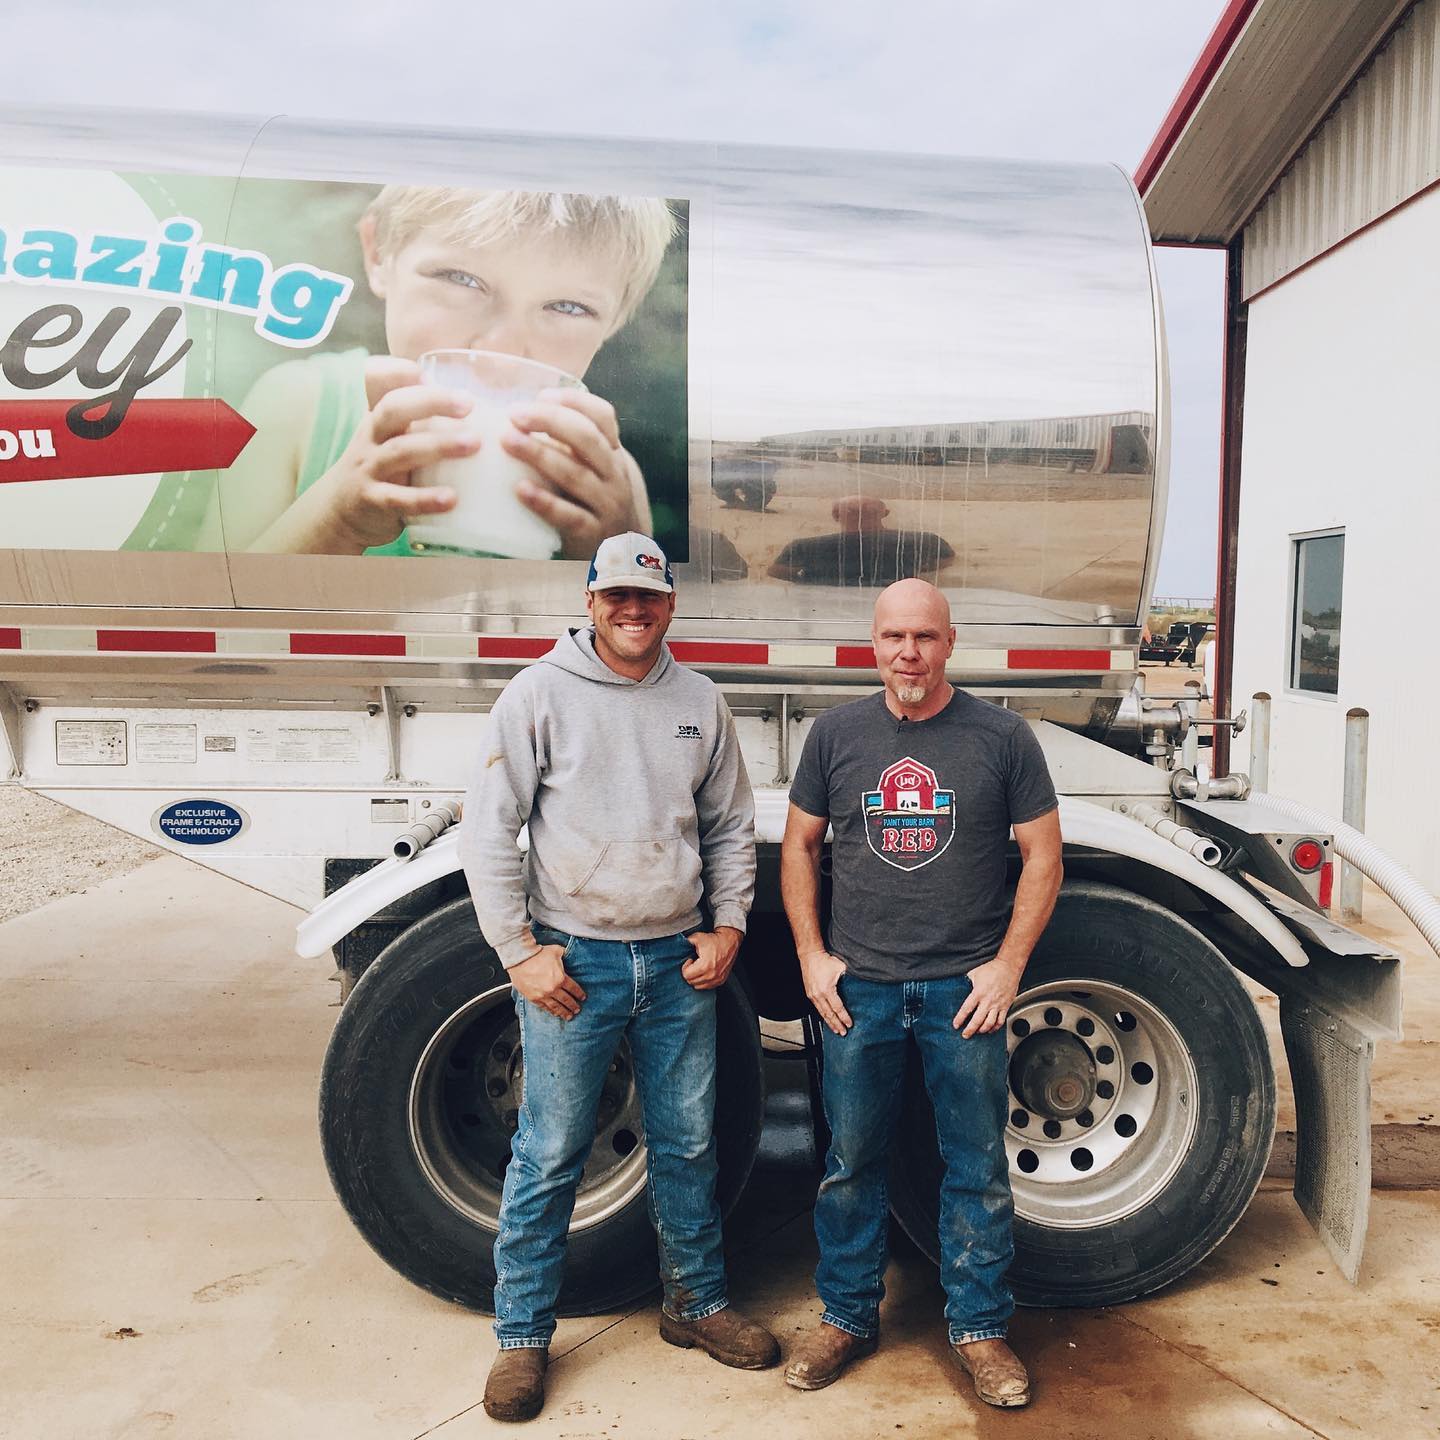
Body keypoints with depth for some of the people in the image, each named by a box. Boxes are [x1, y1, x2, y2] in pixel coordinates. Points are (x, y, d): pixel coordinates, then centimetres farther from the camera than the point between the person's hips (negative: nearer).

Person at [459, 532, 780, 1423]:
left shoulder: (701, 702, 5)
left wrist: (728, 926, 4)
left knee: (689, 1144, 16)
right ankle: (524, 1337, 25)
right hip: (574, 960, -3)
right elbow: (489, 830, -6)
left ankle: (697, 1303, 36)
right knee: (550, 1155, 6)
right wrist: (520, 951, -9)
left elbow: (733, 827, 13)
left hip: (681, 962, 4)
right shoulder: (541, 693, -6)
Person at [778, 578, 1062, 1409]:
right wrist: (812, 955, 2)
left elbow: (1043, 856, 0)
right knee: (852, 1160, 13)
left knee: (978, 1167, 10)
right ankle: (848, 1317, 32)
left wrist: (1007, 965, -6)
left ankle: (980, 1328, 30)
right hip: (858, 986, 2)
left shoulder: (1002, 736, -3)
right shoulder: (837, 734, 3)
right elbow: (800, 846, 9)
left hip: (965, 987, -1)